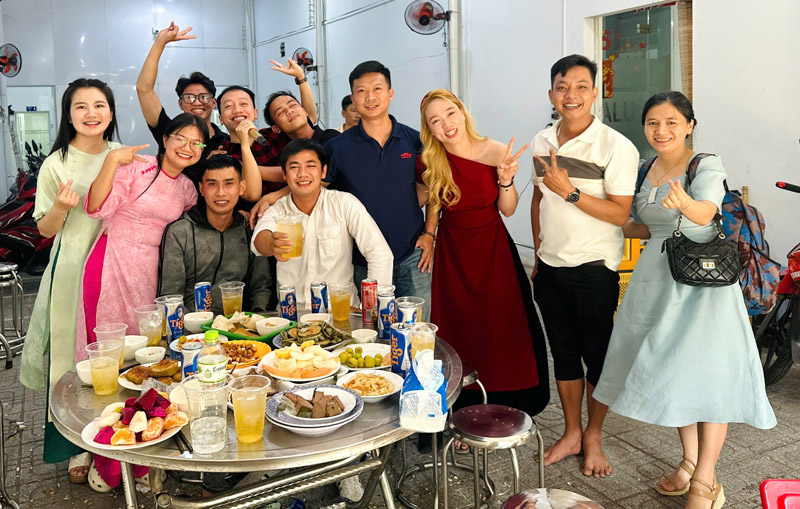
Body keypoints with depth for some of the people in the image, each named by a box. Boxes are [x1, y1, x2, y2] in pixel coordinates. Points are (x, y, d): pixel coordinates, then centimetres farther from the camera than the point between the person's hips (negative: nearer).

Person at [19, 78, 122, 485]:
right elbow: (46, 229, -1)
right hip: (72, 273, -3)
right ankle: (78, 448, 15)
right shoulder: (56, 165, -4)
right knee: (73, 359, 0)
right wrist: (61, 207, -20)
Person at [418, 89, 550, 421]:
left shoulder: (495, 152, -14)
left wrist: (505, 181, -22)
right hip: (452, 253, 1)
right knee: (459, 333, 5)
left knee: (505, 329, 4)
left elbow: (508, 210, -5)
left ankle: (508, 404, 23)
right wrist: (429, 234, 3)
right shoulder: (430, 161, -11)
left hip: (493, 248, 0)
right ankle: (466, 410, 21)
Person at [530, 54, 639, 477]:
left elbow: (619, 214, -16)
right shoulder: (542, 142, 7)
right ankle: (571, 433, 29)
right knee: (563, 353, 14)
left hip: (594, 269, -5)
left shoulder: (617, 147, -12)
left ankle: (593, 437, 26)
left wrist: (569, 191, -24)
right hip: (550, 267, 5)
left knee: (597, 355, 6)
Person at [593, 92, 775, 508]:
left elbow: (706, 211, -33)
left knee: (704, 372, -5)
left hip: (701, 280, -7)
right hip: (656, 279, 7)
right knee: (671, 372, 13)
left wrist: (686, 204, -53)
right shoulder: (645, 171, 8)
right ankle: (689, 462, 29)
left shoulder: (706, 166, -12)